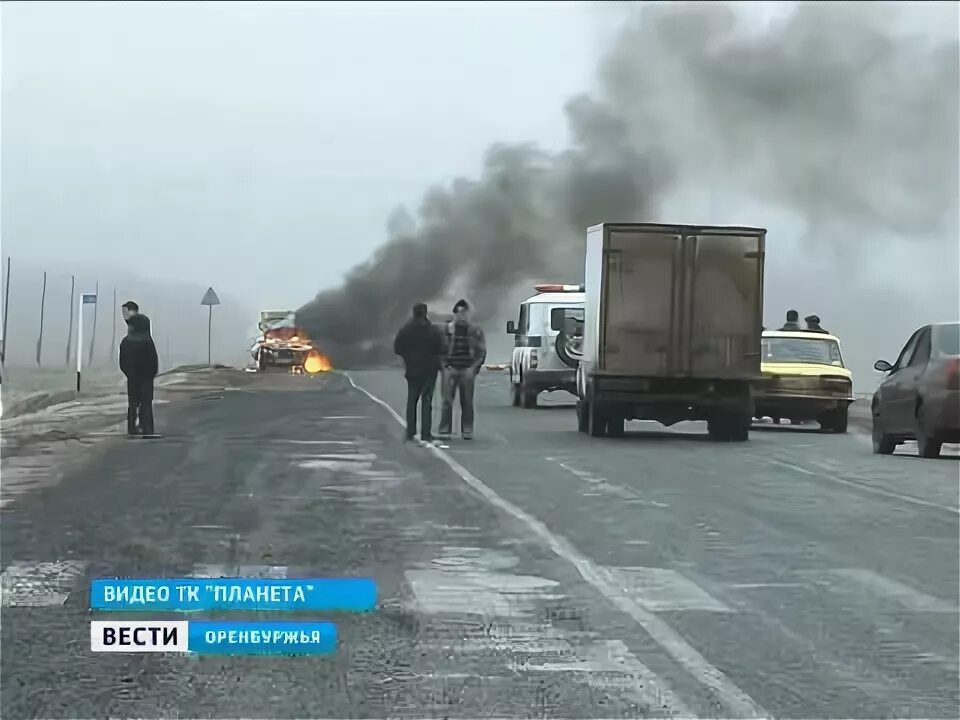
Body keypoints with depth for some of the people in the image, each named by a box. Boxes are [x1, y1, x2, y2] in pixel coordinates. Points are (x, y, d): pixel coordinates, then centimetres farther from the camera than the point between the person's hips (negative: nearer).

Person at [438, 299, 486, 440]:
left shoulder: (476, 331, 7)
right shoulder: (447, 329, 4)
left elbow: (481, 352, 9)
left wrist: (473, 368, -3)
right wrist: (445, 366, -4)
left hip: (468, 370, 1)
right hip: (450, 369, -1)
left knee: (467, 402, 3)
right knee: (447, 401, -6)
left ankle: (467, 430, 8)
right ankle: (444, 430, -4)